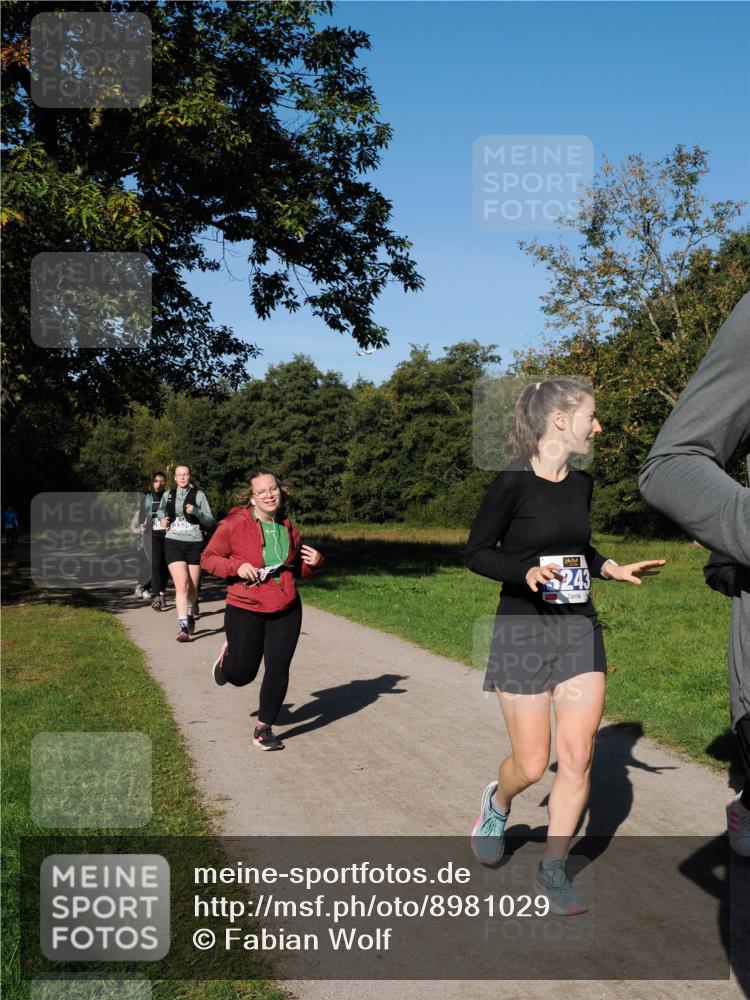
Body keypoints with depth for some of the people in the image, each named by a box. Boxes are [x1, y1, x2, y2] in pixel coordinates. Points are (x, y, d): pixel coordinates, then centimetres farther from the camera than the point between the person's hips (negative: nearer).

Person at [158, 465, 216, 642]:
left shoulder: (199, 495, 2)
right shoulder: (168, 495, 10)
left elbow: (210, 521, 1)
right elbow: (161, 510, 32)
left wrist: (196, 512, -15)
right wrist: (162, 519, 11)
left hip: (194, 543, 0)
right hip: (173, 542, 0)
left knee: (193, 587, 9)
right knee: (182, 585, -15)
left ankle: (190, 615, 37)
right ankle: (184, 627, -20)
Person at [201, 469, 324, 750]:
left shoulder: (287, 527, 5)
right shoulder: (234, 524, -11)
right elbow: (208, 558, -5)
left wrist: (314, 562, -2)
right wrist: (237, 566, -21)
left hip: (286, 611, 3)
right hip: (245, 611, -3)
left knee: (278, 669, 0)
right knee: (243, 675, 9)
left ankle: (264, 729, 17)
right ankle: (229, 657, 46)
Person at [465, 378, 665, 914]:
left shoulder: (581, 483, 6)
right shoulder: (513, 483, -13)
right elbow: (476, 553, -8)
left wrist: (614, 569, 3)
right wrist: (527, 572, -24)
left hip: (580, 629, 5)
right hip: (523, 631, -5)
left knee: (578, 756, 0)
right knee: (532, 765, 1)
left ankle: (554, 868, 18)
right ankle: (497, 802, 37)